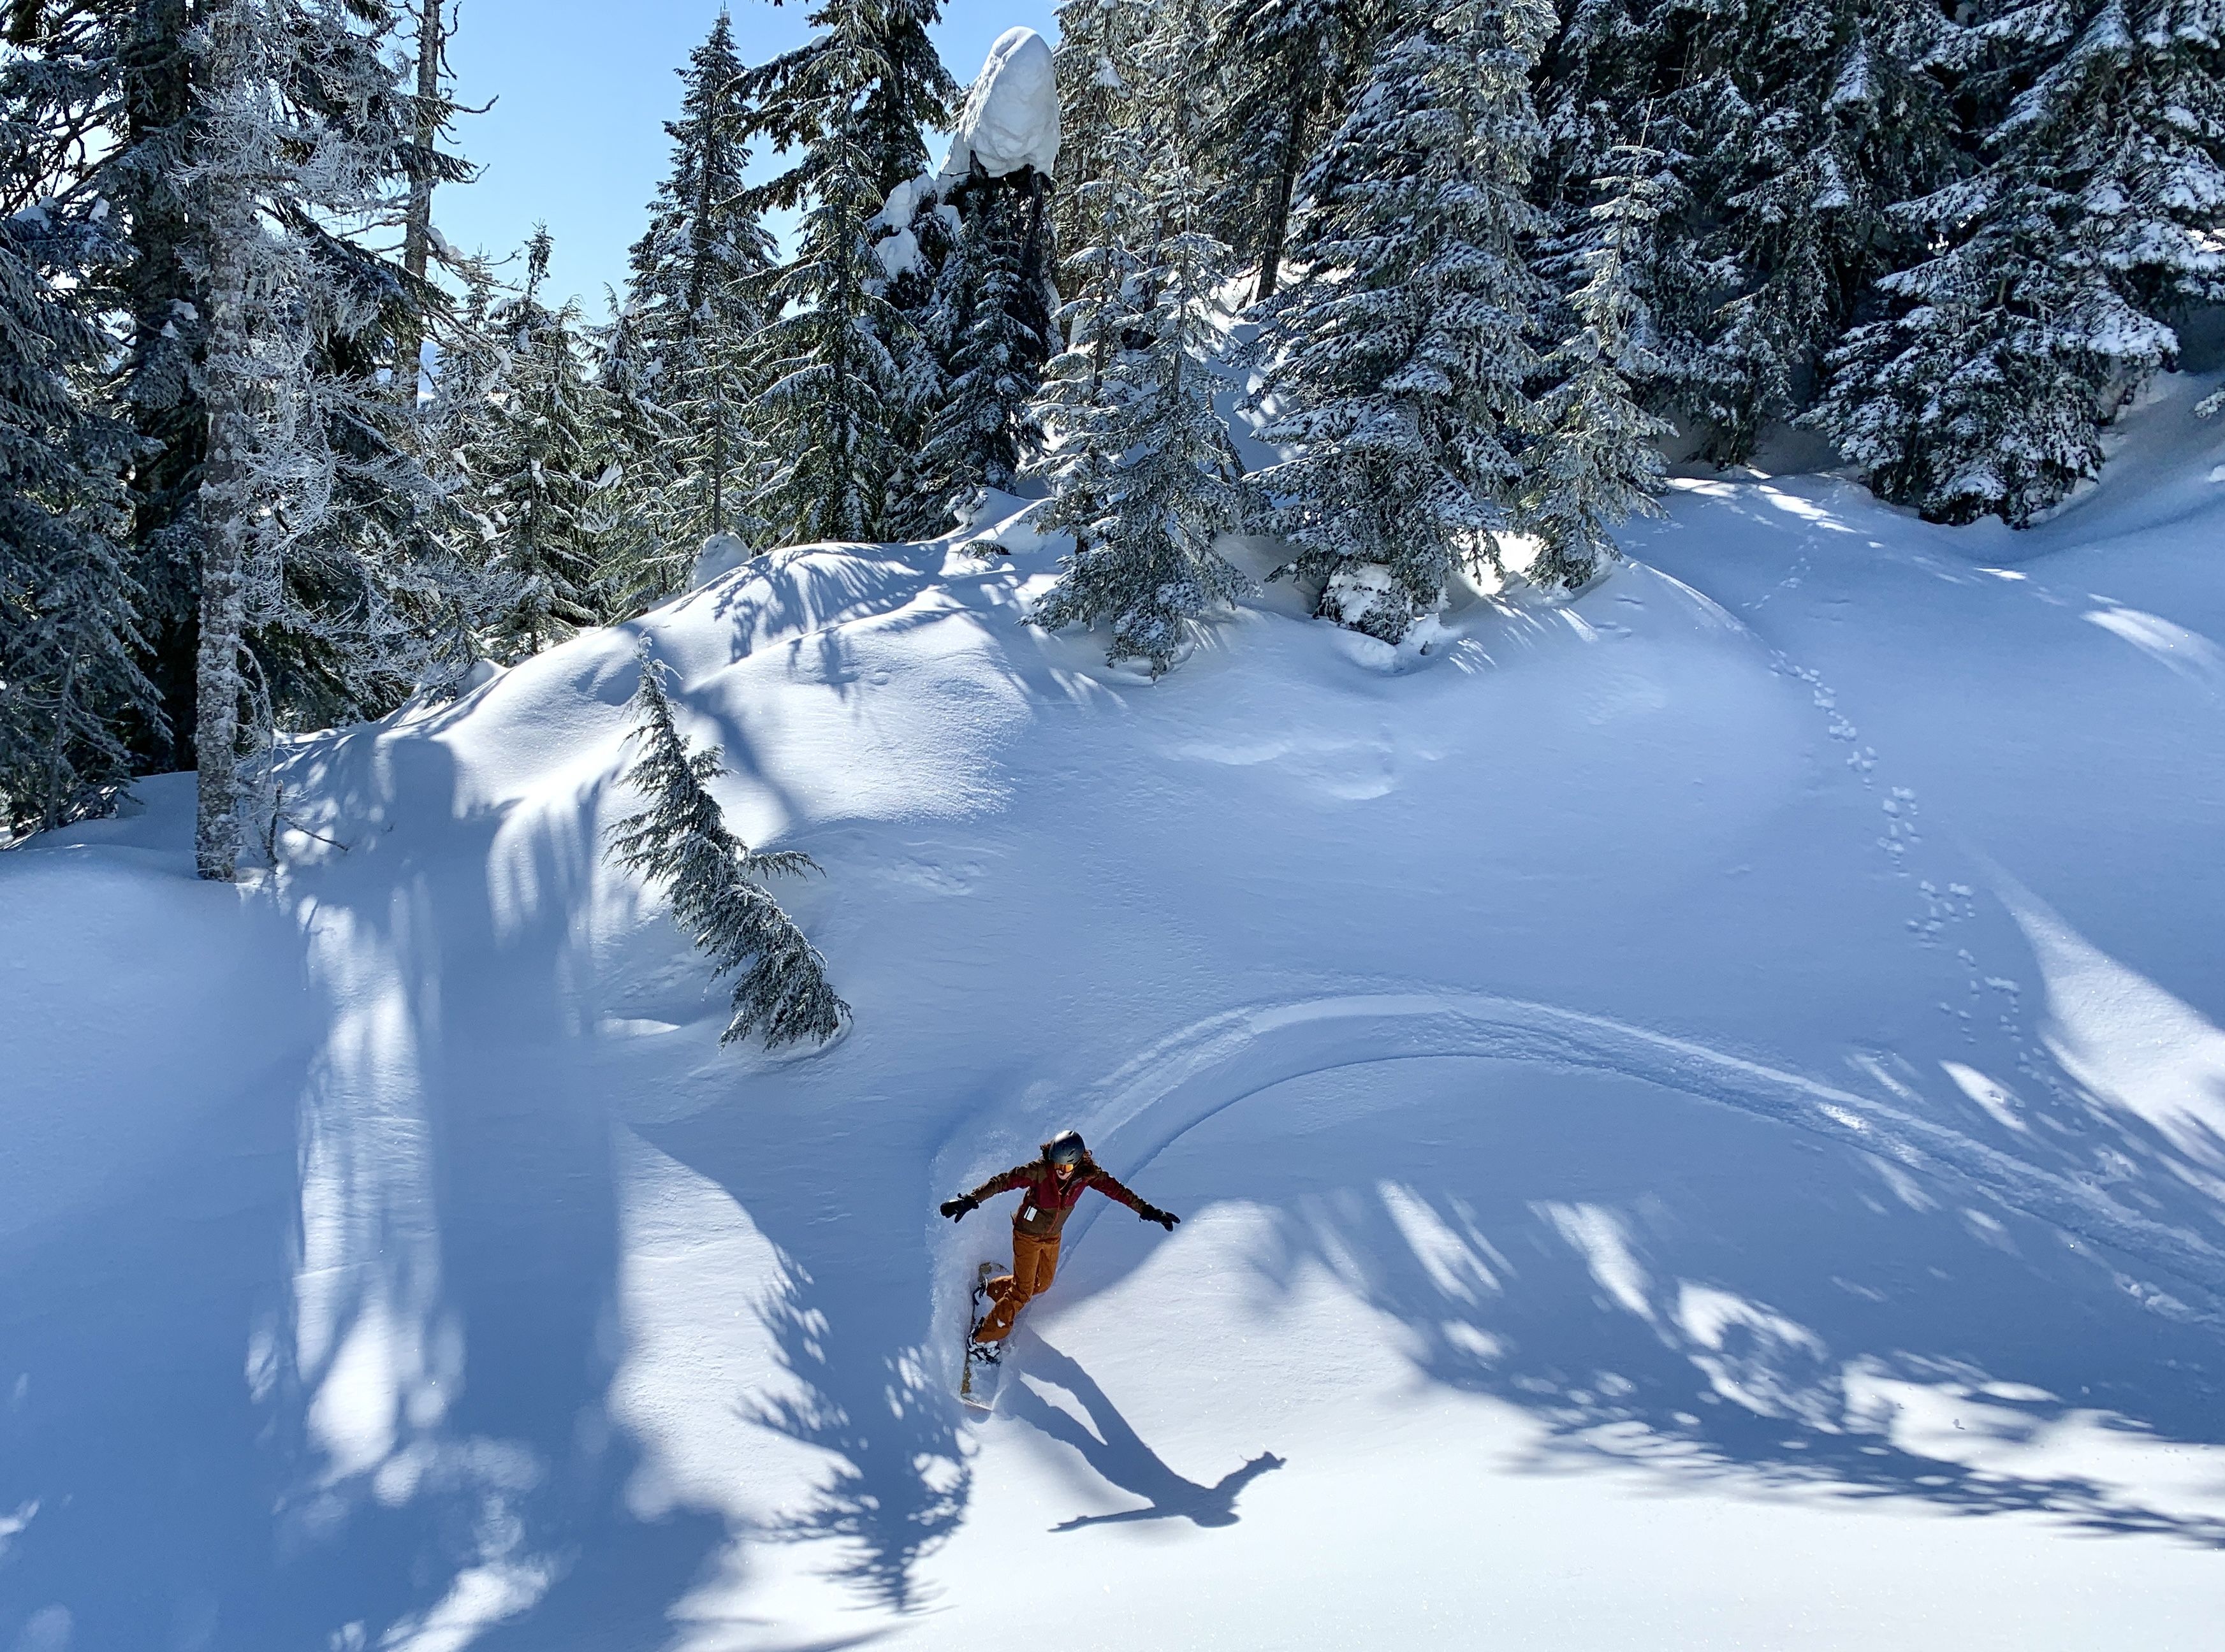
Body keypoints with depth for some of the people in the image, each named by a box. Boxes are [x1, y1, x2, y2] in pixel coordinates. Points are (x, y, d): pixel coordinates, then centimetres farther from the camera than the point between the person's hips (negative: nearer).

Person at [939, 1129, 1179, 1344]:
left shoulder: (1087, 1175, -20)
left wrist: (1146, 1211, -10)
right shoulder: (1039, 1170, -32)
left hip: (1053, 1237, 5)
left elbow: (1116, 1190, -12)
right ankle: (986, 1339, 11)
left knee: (1042, 1284, 19)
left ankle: (993, 1289, 43)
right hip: (1027, 1234, -5)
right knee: (1022, 1292, -4)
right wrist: (971, 1200, -42)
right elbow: (1004, 1181, -33)